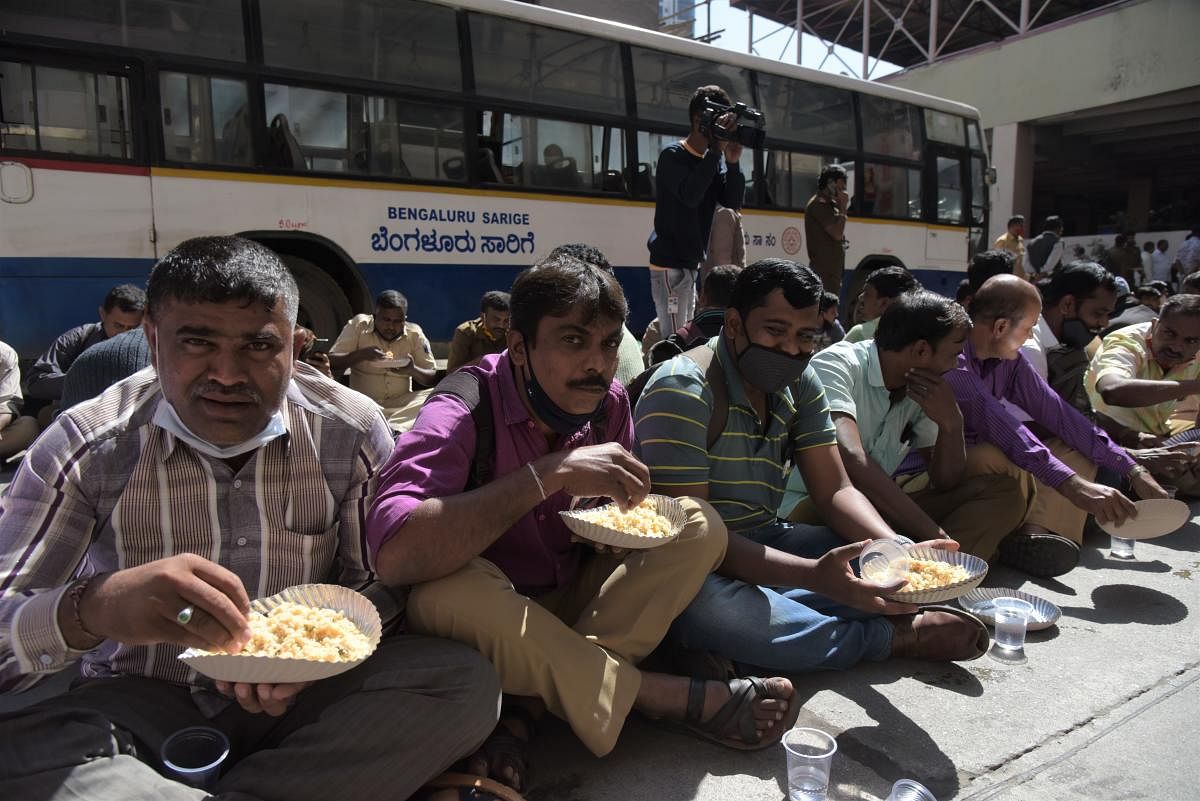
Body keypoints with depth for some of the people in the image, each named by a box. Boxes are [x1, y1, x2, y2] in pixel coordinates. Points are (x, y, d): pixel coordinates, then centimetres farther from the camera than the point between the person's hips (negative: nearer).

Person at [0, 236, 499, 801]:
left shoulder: (352, 433, -10)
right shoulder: (84, 450, -11)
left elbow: (377, 583, -3)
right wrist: (92, 607, -38)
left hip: (299, 695, 1)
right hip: (141, 707, 0)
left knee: (466, 681, -23)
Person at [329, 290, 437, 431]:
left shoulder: (414, 333, 2)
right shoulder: (358, 325, -1)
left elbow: (433, 378, 3)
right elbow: (331, 363, -5)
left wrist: (413, 371, -19)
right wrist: (360, 354, -23)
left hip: (401, 405, 1)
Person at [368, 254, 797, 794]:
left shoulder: (608, 404, -6)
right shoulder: (463, 410, -23)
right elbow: (394, 555, -39)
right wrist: (551, 473, -40)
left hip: (574, 597, 5)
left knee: (700, 525, -10)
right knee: (448, 592, -38)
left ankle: (524, 709, -19)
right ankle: (667, 697, -19)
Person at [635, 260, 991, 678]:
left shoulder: (799, 382, 3)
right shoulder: (682, 390, -22)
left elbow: (835, 491, 1)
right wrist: (815, 575, -37)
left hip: (765, 544, 7)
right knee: (708, 604, -40)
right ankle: (897, 637, -20)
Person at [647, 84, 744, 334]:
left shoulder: (714, 160, 10)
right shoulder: (673, 156, -10)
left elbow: (733, 202, 2)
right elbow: (690, 195, -27)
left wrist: (733, 162, -12)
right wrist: (717, 150, -24)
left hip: (690, 263, 8)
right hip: (669, 264, -8)